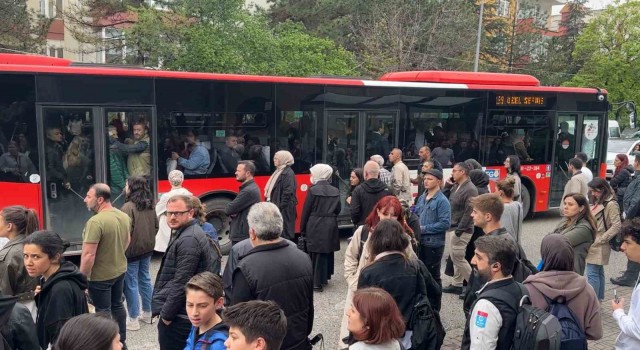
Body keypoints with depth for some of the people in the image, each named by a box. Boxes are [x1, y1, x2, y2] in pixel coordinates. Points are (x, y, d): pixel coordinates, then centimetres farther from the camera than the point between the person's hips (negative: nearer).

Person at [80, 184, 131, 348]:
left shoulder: (95, 221, -27)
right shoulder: (124, 216, -2)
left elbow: (88, 255, -26)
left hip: (100, 276, -7)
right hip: (120, 270, 8)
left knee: (103, 310, 8)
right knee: (117, 305, 21)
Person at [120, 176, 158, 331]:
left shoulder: (128, 207, -19)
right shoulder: (150, 206, 5)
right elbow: (156, 226, 13)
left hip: (132, 251, -8)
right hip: (147, 249, 8)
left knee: (131, 285, 2)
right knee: (145, 280, 18)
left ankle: (133, 320, 10)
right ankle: (148, 313, 28)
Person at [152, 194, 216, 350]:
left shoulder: (188, 239, -21)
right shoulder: (186, 234, 13)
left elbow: (181, 282, -24)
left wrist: (166, 314, -16)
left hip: (178, 315, -10)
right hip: (185, 312, 10)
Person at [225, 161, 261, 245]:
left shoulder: (249, 191, -20)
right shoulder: (251, 188, 14)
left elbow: (228, 210, -20)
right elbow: (237, 207, 15)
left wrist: (231, 211, 2)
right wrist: (233, 212, -7)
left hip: (242, 236, -10)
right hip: (243, 234, 10)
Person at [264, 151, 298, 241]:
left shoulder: (288, 173, -13)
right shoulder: (278, 171, 15)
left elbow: (288, 193, -21)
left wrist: (280, 207, -22)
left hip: (284, 209, -9)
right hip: (275, 207, 9)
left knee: (283, 233, -4)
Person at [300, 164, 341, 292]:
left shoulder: (313, 190, -10)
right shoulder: (335, 191, 4)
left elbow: (306, 211, -7)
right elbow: (338, 210, 7)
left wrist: (302, 229, 1)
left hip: (315, 226, -5)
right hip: (331, 226, 5)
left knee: (316, 253, 1)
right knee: (327, 251, 15)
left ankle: (316, 282, 3)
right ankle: (325, 277, 26)